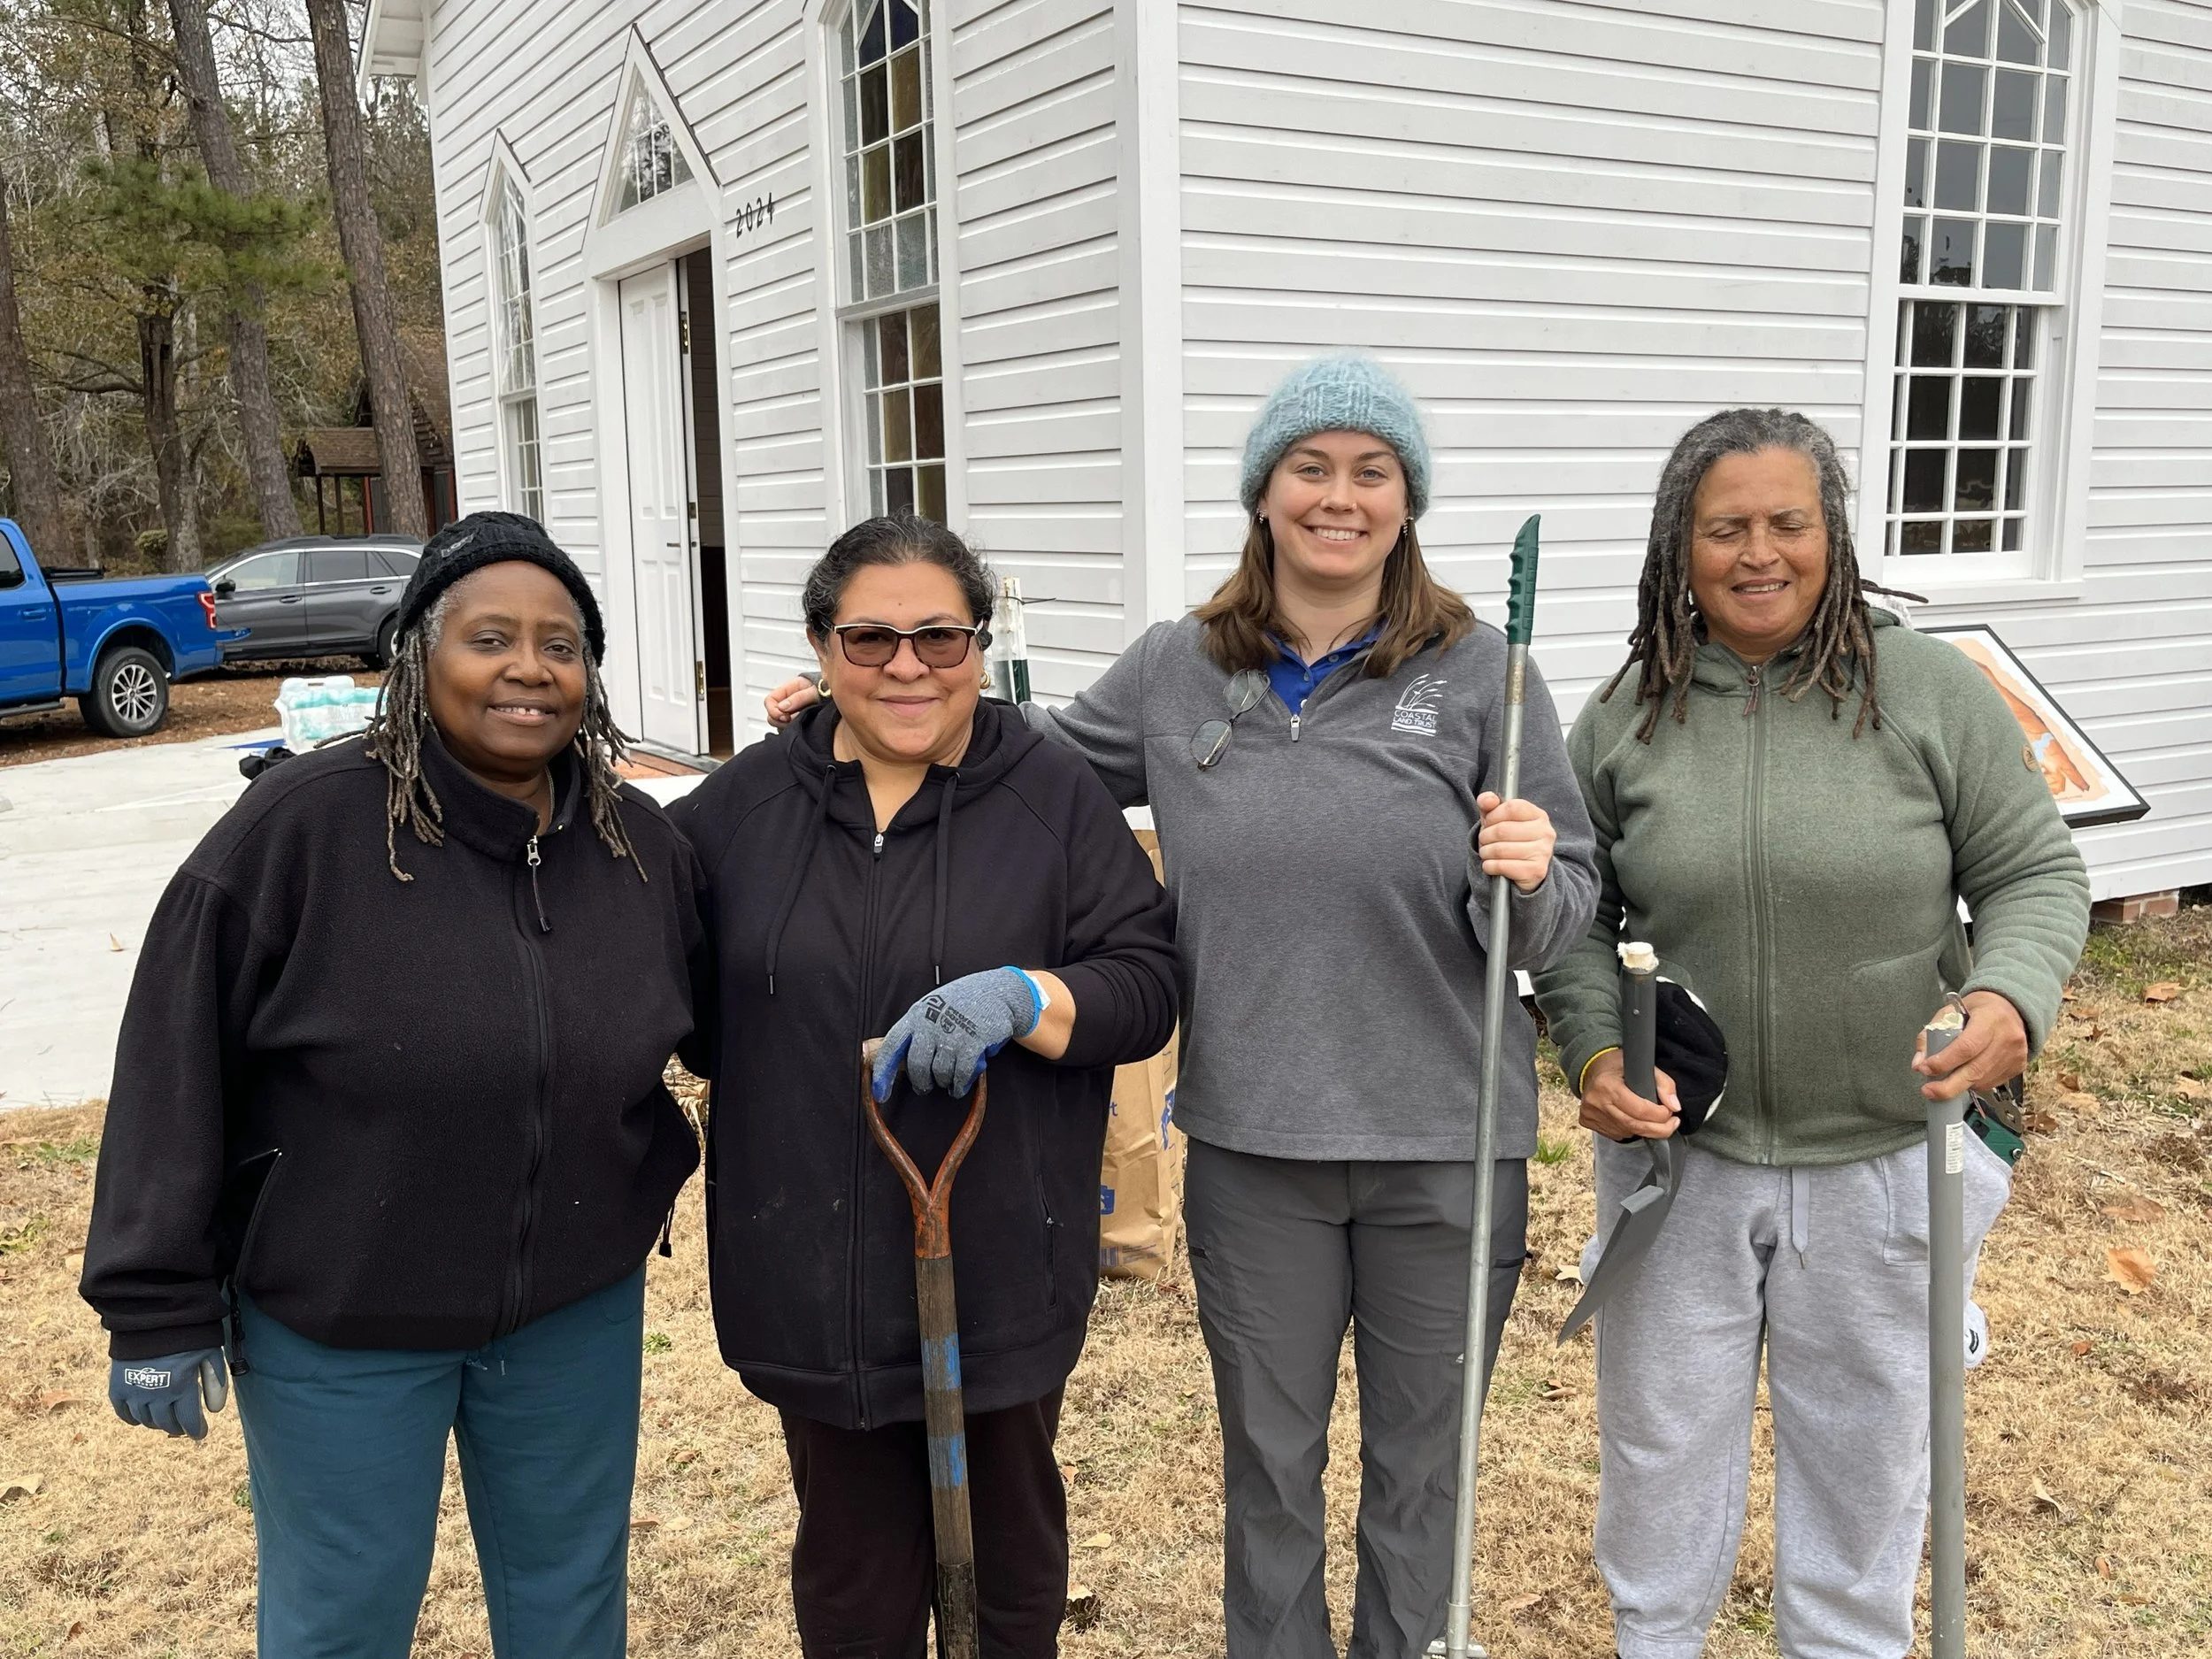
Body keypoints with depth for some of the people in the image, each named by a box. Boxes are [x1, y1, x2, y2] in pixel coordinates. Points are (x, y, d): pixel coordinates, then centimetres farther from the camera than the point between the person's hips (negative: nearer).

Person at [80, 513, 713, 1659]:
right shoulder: (300, 826, -17)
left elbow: (721, 1030, 9)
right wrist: (160, 1306, -10)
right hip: (337, 1321, -3)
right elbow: (178, 1065, -13)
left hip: (577, 1312, 4)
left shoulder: (641, 845, -4)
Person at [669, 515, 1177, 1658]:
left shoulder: (1057, 801, -3)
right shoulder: (740, 806, 2)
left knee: (1011, 1552, 18)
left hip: (1002, 1264, -1)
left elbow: (1146, 986, -7)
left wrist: (1021, 997, -24)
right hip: (813, 1274, 2)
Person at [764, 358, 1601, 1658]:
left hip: (1445, 1150, -1)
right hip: (1251, 1149, 2)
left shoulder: (1478, 671, -6)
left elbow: (1565, 921, -3)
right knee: (1270, 1466, 19)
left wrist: (1530, 879, -25)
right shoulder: (1178, 671, 2)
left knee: (1420, 1471, 17)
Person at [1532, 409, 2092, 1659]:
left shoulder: (1934, 692, -8)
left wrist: (2013, 1001, -22)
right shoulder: (1623, 719, -3)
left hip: (1888, 1158, -1)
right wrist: (1595, 1051, -10)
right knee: (1663, 1443, 17)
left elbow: (2035, 875, -3)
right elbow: (1579, 921, 5)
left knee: (1867, 1450, 17)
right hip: (1677, 1150, 1)